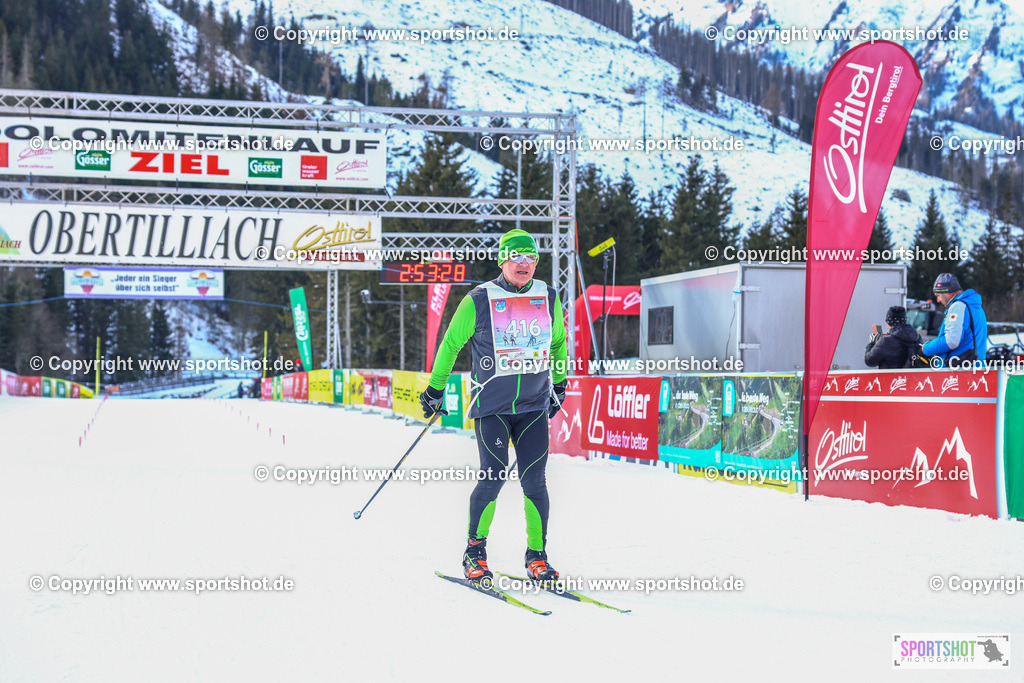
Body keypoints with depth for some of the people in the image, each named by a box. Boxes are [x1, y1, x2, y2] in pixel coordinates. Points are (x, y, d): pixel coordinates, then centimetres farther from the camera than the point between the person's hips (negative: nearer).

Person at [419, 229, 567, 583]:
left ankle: (537, 557, 12)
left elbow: (558, 342, 23)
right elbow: (451, 343, 6)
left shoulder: (549, 299, 5)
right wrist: (435, 389, 10)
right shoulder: (478, 301, -6)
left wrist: (559, 384, 27)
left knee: (534, 482, 0)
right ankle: (475, 552, 9)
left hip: (534, 406, 3)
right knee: (492, 479, -9)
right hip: (492, 406, -3)